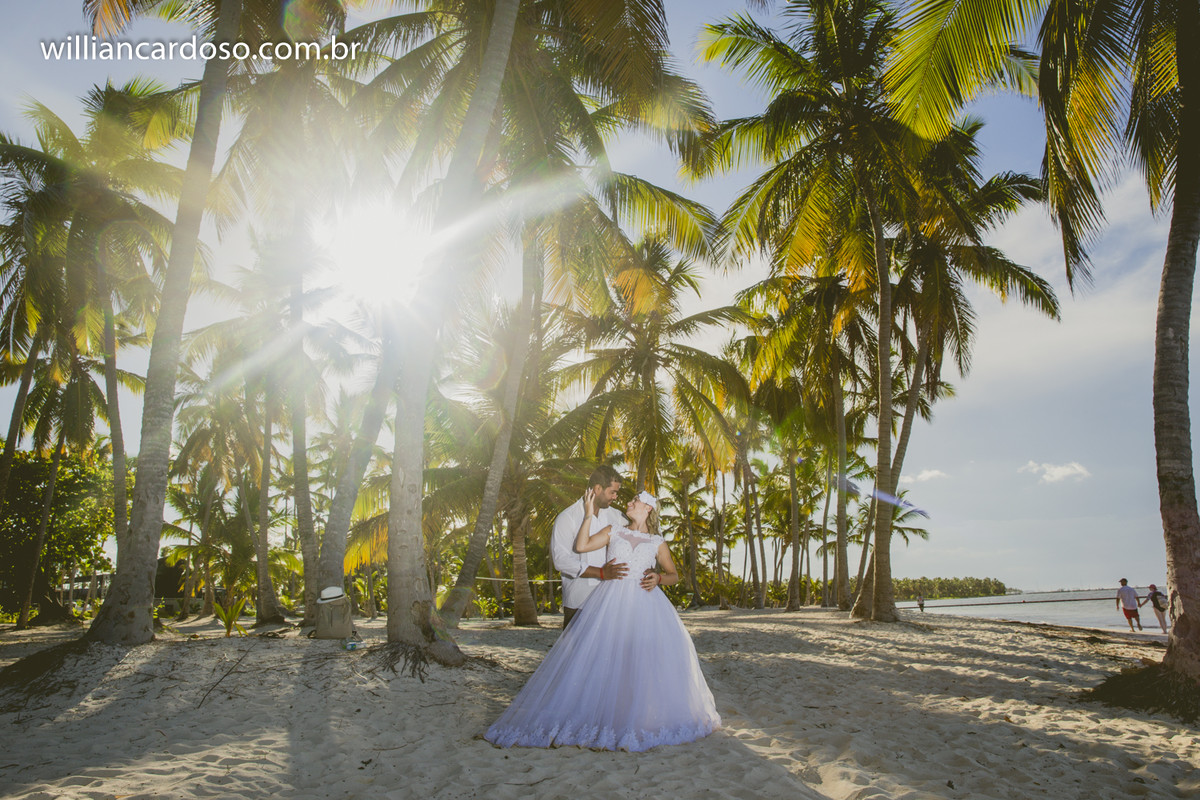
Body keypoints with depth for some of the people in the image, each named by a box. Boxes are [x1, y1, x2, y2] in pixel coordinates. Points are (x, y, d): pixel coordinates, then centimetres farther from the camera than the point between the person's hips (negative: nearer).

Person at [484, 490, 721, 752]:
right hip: (611, 600, 0)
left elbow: (673, 575, 18)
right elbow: (581, 546, 3)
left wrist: (658, 578, -2)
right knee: (603, 656, -9)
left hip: (644, 602, 0)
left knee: (650, 657, -12)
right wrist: (589, 514, 3)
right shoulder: (613, 531, 14)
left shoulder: (657, 543, 14)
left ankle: (646, 718, 1)